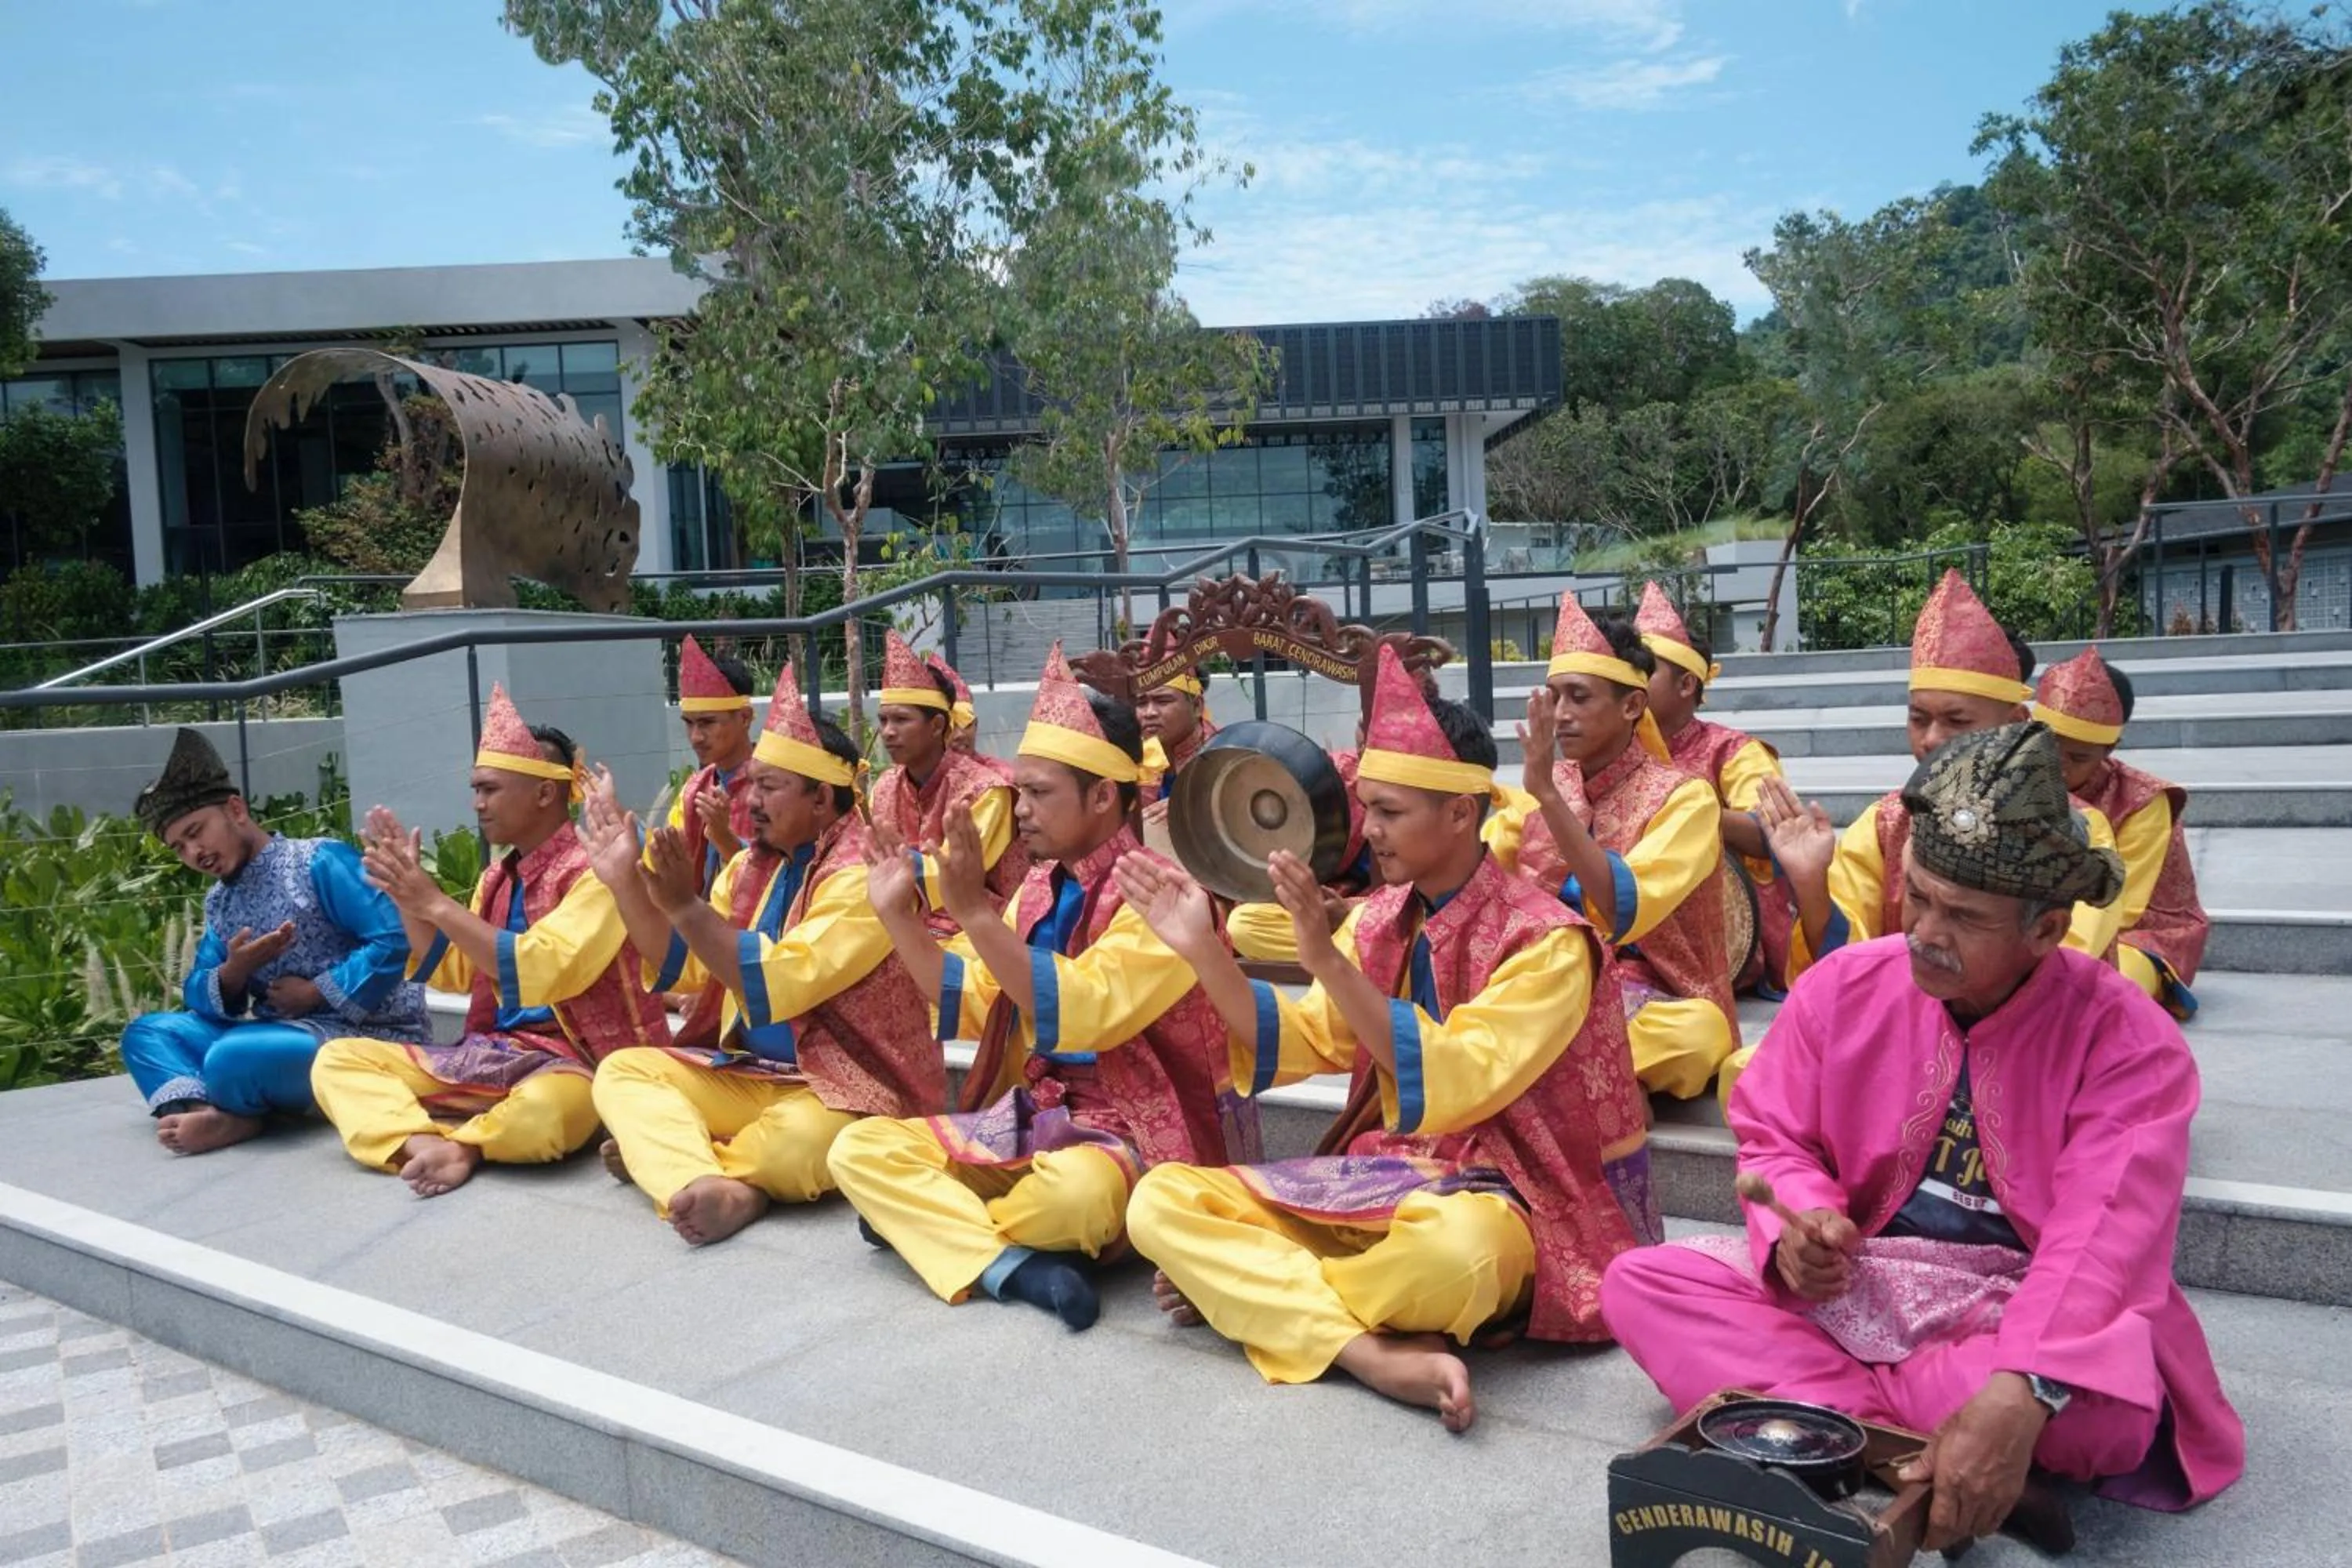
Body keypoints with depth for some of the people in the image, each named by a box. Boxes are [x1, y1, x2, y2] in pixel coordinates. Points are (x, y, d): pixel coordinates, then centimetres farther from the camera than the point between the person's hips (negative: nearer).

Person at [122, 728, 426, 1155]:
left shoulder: (320, 862, -9)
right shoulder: (219, 901, 15)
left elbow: (395, 939, -20)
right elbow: (197, 996, 11)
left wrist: (316, 993, -15)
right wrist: (233, 973, -11)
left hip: (367, 1036, -9)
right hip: (281, 1032, 9)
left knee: (233, 1058, -34)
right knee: (146, 1032, 3)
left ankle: (230, 1112, -1)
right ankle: (201, 1109, -23)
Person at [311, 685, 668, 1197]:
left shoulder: (593, 871, -12)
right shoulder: (497, 877, 13)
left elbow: (540, 973, -25)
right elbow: (451, 973, 18)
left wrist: (437, 904, -20)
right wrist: (405, 895, 5)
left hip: (573, 1059, -8)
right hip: (493, 1053, 9)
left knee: (542, 1114, -42)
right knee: (337, 1059, -2)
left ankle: (461, 1144, -12)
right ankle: (424, 1143, -27)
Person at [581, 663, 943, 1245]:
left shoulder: (860, 872, -16)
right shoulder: (753, 863, 8)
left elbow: (777, 984, -25)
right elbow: (685, 964, 12)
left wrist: (685, 906, -26)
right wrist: (625, 879, 2)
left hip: (849, 1086, -8)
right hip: (757, 1074, 8)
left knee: (793, 1143, -39)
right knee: (623, 1070, -10)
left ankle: (663, 1155, -14)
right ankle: (707, 1185, -34)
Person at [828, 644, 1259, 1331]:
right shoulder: (1041, 887, 8)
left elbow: (1076, 1014, -28)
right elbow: (974, 1008, 14)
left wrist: (974, 910, -31)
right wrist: (899, 914, 4)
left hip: (1134, 1133, -7)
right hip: (1034, 1119, 8)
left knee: (1074, 1195, -40)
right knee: (862, 1147, -7)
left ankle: (928, 1220, -9)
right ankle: (1011, 1265, -25)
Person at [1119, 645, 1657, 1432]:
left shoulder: (1546, 938, -13)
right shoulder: (1379, 919, 6)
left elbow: (1454, 1083, -25)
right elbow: (1300, 1043, 3)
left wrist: (1327, 959, -32)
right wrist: (1205, 951, -9)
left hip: (1495, 1195, -6)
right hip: (1374, 1177, 6)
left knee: (1450, 1250, -43)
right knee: (1161, 1199, -13)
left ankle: (1240, 1285, -13)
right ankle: (1378, 1355, -29)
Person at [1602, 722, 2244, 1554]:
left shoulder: (2130, 1041, -15)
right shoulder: (1840, 987, -4)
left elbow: (2101, 1237, -27)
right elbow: (1773, 1140, 3)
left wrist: (2017, 1394, -43)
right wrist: (1799, 1227, -22)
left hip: (2015, 1307, -3)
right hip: (1849, 1282, 4)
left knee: (2113, 1408, -38)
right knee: (1638, 1283, -16)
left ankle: (1805, 1396, -18)